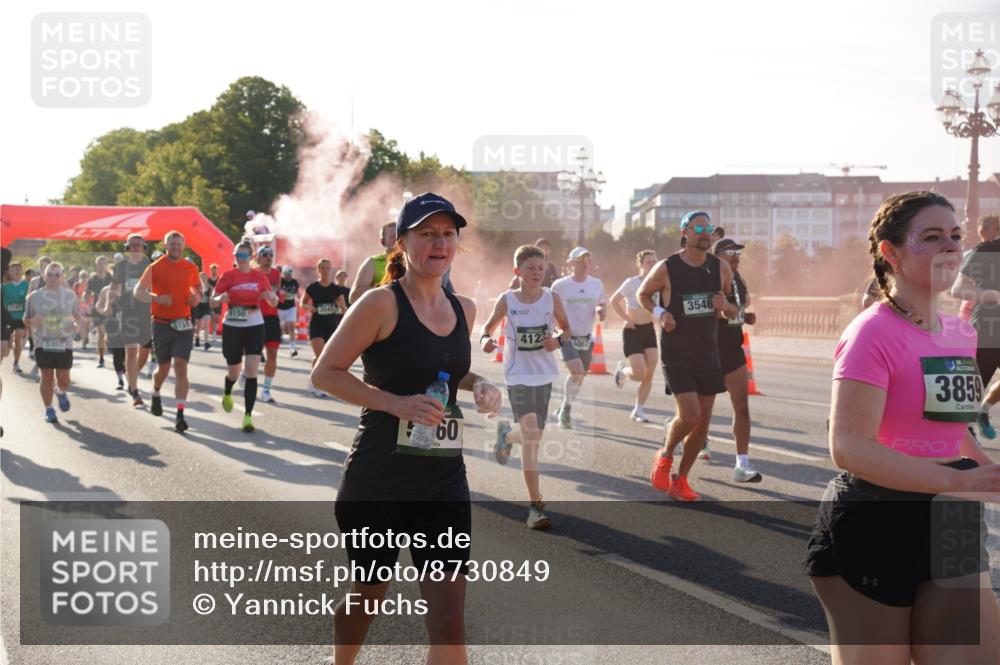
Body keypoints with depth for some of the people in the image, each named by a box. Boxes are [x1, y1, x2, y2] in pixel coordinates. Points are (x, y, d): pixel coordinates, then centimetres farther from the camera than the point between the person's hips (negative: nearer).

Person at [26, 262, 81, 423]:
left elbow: (77, 316, 14)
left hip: (64, 343, 1)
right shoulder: (35, 296, 2)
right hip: (43, 343, -1)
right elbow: (27, 319, 9)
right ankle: (48, 410, 19)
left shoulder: (70, 295, 5)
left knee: (63, 379, 0)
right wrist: (33, 322, -15)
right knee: (47, 378, 1)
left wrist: (75, 324, -9)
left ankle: (60, 392, 37)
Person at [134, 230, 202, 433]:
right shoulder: (155, 267, -3)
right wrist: (156, 298, -25)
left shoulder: (191, 268, 6)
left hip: (184, 325, 1)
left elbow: (198, 288, 23)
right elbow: (138, 292, -7)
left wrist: (197, 297, -1)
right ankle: (156, 393, 45)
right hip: (162, 324, -1)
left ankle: (180, 415, -13)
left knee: (181, 368, -10)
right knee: (164, 368, 11)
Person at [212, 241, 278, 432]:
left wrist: (270, 296, -16)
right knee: (234, 371, 12)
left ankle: (248, 416, -12)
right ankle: (227, 394, 49)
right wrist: (221, 298, -20)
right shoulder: (228, 276, -1)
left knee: (251, 371, -13)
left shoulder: (260, 276, 2)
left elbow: (273, 302, 7)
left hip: (254, 327, 0)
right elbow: (213, 298, 3)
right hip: (232, 327, 0)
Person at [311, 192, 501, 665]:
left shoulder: (464, 309, 7)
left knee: (449, 622, -4)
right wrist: (396, 403, -22)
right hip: (379, 479, -4)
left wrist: (476, 385, 4)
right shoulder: (382, 303, -12)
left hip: (444, 480, 4)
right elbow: (325, 373, -11)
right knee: (367, 595, 15)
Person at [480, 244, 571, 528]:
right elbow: (489, 326, 4)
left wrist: (558, 340, -13)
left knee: (532, 436, 15)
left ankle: (506, 435, 54)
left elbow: (566, 328, 8)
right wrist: (485, 340, -18)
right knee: (532, 436, -16)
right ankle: (536, 506, -12)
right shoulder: (507, 300, -8)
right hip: (518, 375, -4)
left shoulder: (551, 298, -3)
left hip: (544, 375, 4)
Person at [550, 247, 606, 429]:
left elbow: (602, 305, 14)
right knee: (577, 372, -22)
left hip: (586, 338, 5)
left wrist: (601, 310, -9)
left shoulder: (596, 284, 3)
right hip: (567, 337, -5)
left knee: (580, 377, 12)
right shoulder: (560, 285, -8)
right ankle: (566, 409, -2)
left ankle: (563, 410, 33)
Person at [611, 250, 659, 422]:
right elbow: (614, 301, -8)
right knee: (640, 374, -12)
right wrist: (626, 318, -13)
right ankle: (623, 369, 23)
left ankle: (638, 410, 10)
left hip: (649, 330, 5)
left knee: (649, 375, -2)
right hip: (633, 331, -5)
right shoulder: (632, 283, -12)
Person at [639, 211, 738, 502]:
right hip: (676, 356, -5)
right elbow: (643, 294, 7)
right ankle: (664, 456, 15)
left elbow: (735, 311, 14)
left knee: (703, 420, 6)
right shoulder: (666, 268, -9)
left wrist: (726, 306, -10)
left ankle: (680, 480, 21)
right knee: (689, 417, -17)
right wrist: (659, 313, -12)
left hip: (708, 355, 5)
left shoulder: (721, 268, 3)